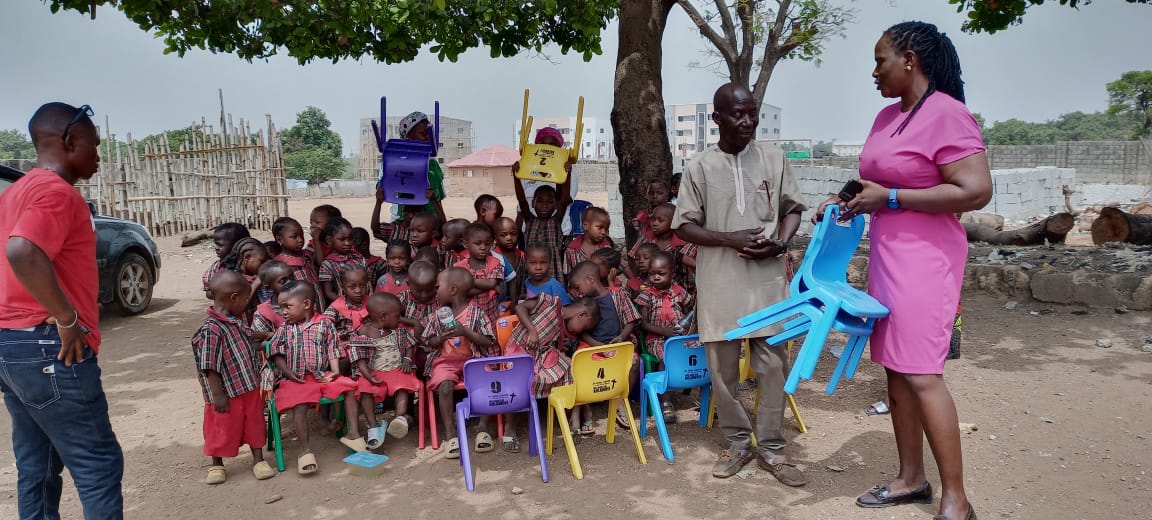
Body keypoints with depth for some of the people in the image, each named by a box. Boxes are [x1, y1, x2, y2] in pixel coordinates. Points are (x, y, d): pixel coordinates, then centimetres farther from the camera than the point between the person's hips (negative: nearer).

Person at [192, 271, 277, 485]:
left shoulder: (237, 321, 4)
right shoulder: (211, 330, -23)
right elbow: (209, 367, -21)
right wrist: (217, 394, -19)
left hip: (250, 386, 8)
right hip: (227, 391, -8)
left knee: (254, 423, 14)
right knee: (222, 429, 9)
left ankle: (258, 459, 28)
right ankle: (217, 465, 29)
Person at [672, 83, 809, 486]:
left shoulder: (773, 158, 4)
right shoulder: (700, 166, -2)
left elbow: (792, 208, 12)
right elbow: (684, 226, -1)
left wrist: (780, 243, -8)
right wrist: (730, 238, -15)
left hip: (768, 279, 1)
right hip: (720, 283, -1)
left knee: (773, 366, 4)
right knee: (723, 369, 7)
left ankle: (771, 449, 17)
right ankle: (738, 444, 24)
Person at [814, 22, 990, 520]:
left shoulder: (946, 113, -13)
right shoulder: (887, 117, 13)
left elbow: (976, 191, -21)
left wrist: (890, 198, -19)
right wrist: (851, 202, 10)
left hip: (924, 258, -9)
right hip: (885, 255, 9)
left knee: (921, 374, -9)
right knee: (895, 369, 11)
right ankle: (911, 478, 23)